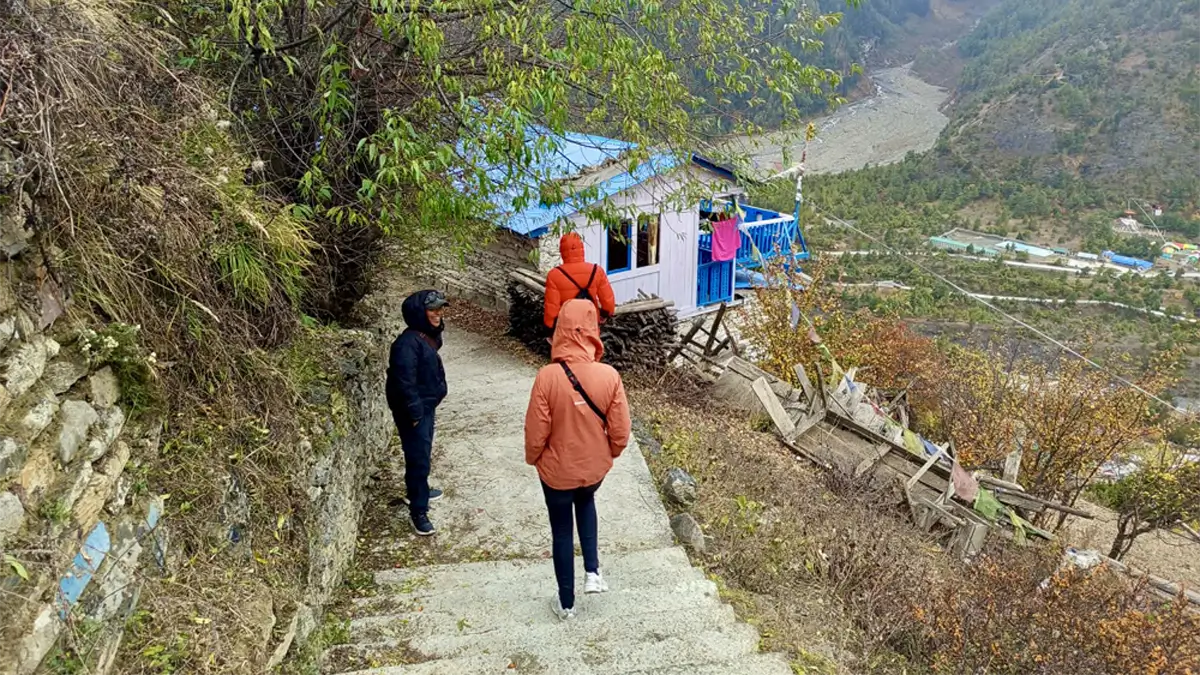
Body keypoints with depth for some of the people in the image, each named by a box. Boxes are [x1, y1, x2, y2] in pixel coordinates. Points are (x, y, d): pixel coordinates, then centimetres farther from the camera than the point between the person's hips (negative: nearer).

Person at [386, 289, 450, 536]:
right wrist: (414, 413, -23)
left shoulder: (429, 336, 5)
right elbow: (404, 382, -26)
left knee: (423, 453, 24)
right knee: (419, 457, -4)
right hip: (413, 410, -10)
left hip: (426, 405, 10)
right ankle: (418, 511, 5)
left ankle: (416, 490, 43)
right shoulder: (407, 343, -25)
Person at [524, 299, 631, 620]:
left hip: (557, 471, -2)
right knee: (585, 502, 35)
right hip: (595, 468, 2)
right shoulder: (609, 376, -19)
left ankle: (566, 602, 35)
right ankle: (592, 571, 27)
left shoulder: (547, 377, -25)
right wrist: (609, 455, 11)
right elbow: (620, 432, -11)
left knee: (561, 531, 20)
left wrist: (532, 459, 5)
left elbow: (536, 432, -16)